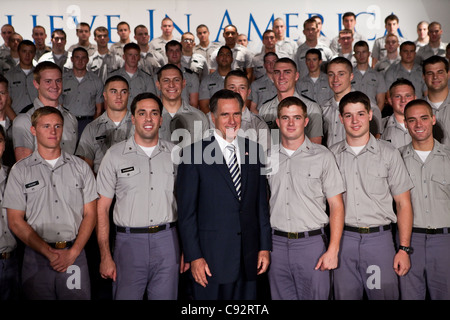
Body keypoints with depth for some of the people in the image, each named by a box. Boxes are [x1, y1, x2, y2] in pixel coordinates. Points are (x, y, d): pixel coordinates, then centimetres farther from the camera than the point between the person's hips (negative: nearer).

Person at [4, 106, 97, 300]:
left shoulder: (80, 167, 7)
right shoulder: (20, 171, 3)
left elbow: (90, 214, 4)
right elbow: (15, 222, -1)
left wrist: (72, 253, -8)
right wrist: (49, 252, -10)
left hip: (75, 254, 1)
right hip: (37, 256, -1)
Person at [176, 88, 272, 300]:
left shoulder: (254, 151, 7)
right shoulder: (194, 154, -5)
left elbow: (261, 203, 10)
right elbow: (186, 211, -6)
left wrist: (265, 247, 7)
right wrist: (194, 257, -10)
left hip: (249, 258, 4)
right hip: (211, 258, -4)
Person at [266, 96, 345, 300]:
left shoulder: (322, 156, -1)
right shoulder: (268, 157, 7)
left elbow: (336, 206, -2)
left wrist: (333, 250, -9)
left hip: (311, 242, -2)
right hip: (276, 243, 3)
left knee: (315, 295, 3)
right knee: (280, 296, 11)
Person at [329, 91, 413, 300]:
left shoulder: (388, 153, 2)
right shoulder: (331, 155, 6)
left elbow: (403, 204, 3)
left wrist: (404, 249, -3)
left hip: (379, 238, -1)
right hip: (343, 239, 1)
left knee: (384, 294, 2)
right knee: (345, 295, 7)